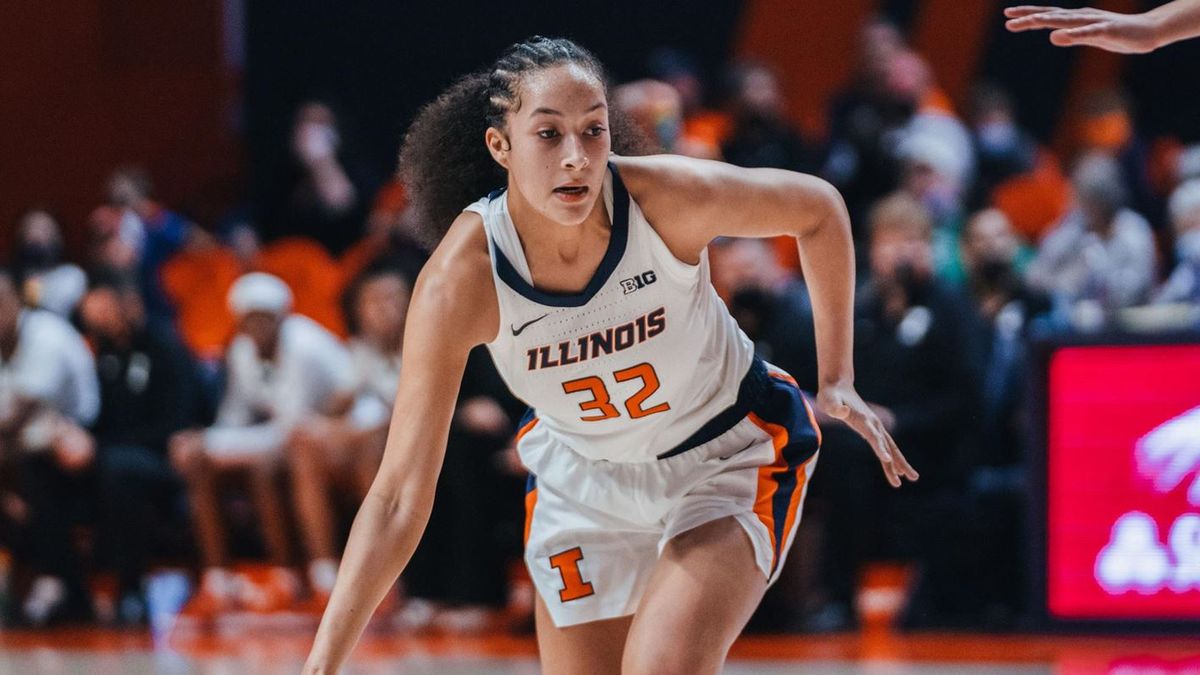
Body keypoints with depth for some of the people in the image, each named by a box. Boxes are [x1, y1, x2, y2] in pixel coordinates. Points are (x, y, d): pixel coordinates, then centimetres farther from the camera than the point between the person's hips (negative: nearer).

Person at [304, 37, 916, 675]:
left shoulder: (670, 197, -29)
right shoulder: (459, 281, -28)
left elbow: (818, 208, -6)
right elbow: (399, 496, -27)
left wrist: (836, 378, -7)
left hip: (730, 456, -2)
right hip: (580, 477, 2)